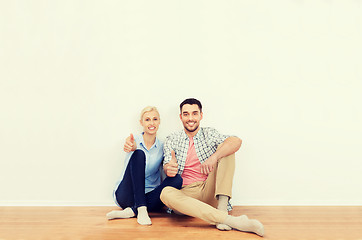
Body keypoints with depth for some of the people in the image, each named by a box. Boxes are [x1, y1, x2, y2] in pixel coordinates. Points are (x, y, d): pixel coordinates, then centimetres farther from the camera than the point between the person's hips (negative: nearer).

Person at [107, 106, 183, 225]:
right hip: (126, 195, -2)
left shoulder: (162, 146, 6)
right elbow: (134, 147, -25)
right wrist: (132, 147, -51)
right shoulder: (134, 141, -1)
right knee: (139, 154, -24)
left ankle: (131, 211, -26)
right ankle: (141, 210, -31)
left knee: (177, 179, -24)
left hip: (148, 197, 3)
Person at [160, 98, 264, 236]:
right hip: (185, 194, 0)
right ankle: (229, 220, -41)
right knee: (166, 193, -35)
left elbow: (236, 141, -11)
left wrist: (214, 156, -29)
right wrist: (169, 169, -30)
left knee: (225, 149, -12)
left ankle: (222, 208, -27)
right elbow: (167, 166, -4)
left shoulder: (210, 134, 9)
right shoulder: (171, 141, 12)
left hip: (209, 192, 1)